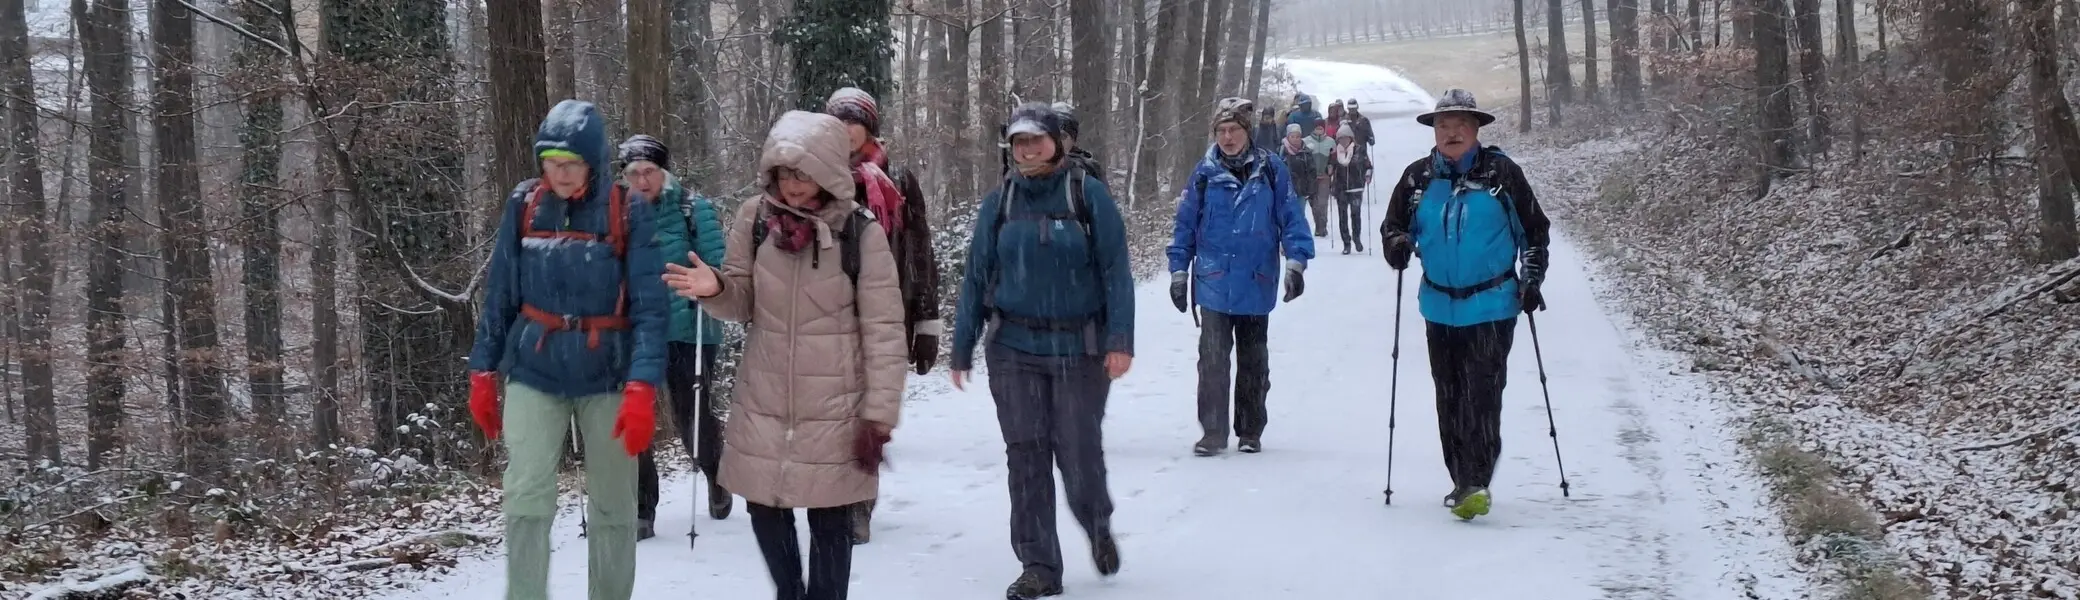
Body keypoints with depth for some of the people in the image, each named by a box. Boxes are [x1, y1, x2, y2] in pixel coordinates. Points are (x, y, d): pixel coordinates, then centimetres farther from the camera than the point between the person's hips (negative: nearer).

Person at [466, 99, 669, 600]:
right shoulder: (524, 206, 0)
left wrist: (642, 389, -21)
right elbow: (499, 296, 7)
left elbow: (651, 308, -12)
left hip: (606, 377, -1)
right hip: (534, 374, 1)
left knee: (613, 508, 7)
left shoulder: (629, 214, -8)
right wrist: (483, 374, 5)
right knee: (526, 500, -11)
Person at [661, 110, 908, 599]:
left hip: (834, 405, -3)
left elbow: (883, 329, -10)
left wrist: (879, 413, -11)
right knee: (765, 509, 12)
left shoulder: (860, 231, -12)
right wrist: (715, 288, -17)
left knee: (829, 520, 4)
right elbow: (743, 301, 7)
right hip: (763, 399, 4)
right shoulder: (755, 218, -3)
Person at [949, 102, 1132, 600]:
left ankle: (1098, 527, 32)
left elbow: (1116, 271, -6)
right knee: (1026, 459, 2)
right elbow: (976, 278, 7)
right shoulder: (999, 203, 4)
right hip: (1014, 350, 3)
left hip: (1079, 349, -2)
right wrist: (962, 350, 6)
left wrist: (1120, 340, -14)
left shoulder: (1088, 195, -4)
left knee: (1080, 454, 0)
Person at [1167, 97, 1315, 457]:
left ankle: (1250, 431, 23)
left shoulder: (1270, 171, -3)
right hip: (1214, 285, 0)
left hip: (1256, 285, 0)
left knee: (1253, 362, 12)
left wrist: (1296, 260, -11)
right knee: (1213, 359, -6)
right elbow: (1186, 224, 5)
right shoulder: (1205, 173, 0)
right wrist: (1179, 270, 4)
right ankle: (1213, 432, 0)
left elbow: (1291, 218, -1)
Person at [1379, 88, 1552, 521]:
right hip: (1440, 307, 4)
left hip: (1492, 306, -4)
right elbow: (1393, 225, 13)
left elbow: (1535, 230, 5)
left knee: (1482, 395, -14)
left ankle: (1478, 483, -16)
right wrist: (1397, 245, -10)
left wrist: (1532, 279, -2)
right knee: (1449, 398, 10)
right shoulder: (1418, 177, 3)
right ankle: (1462, 481, 21)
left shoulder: (1501, 173, -4)